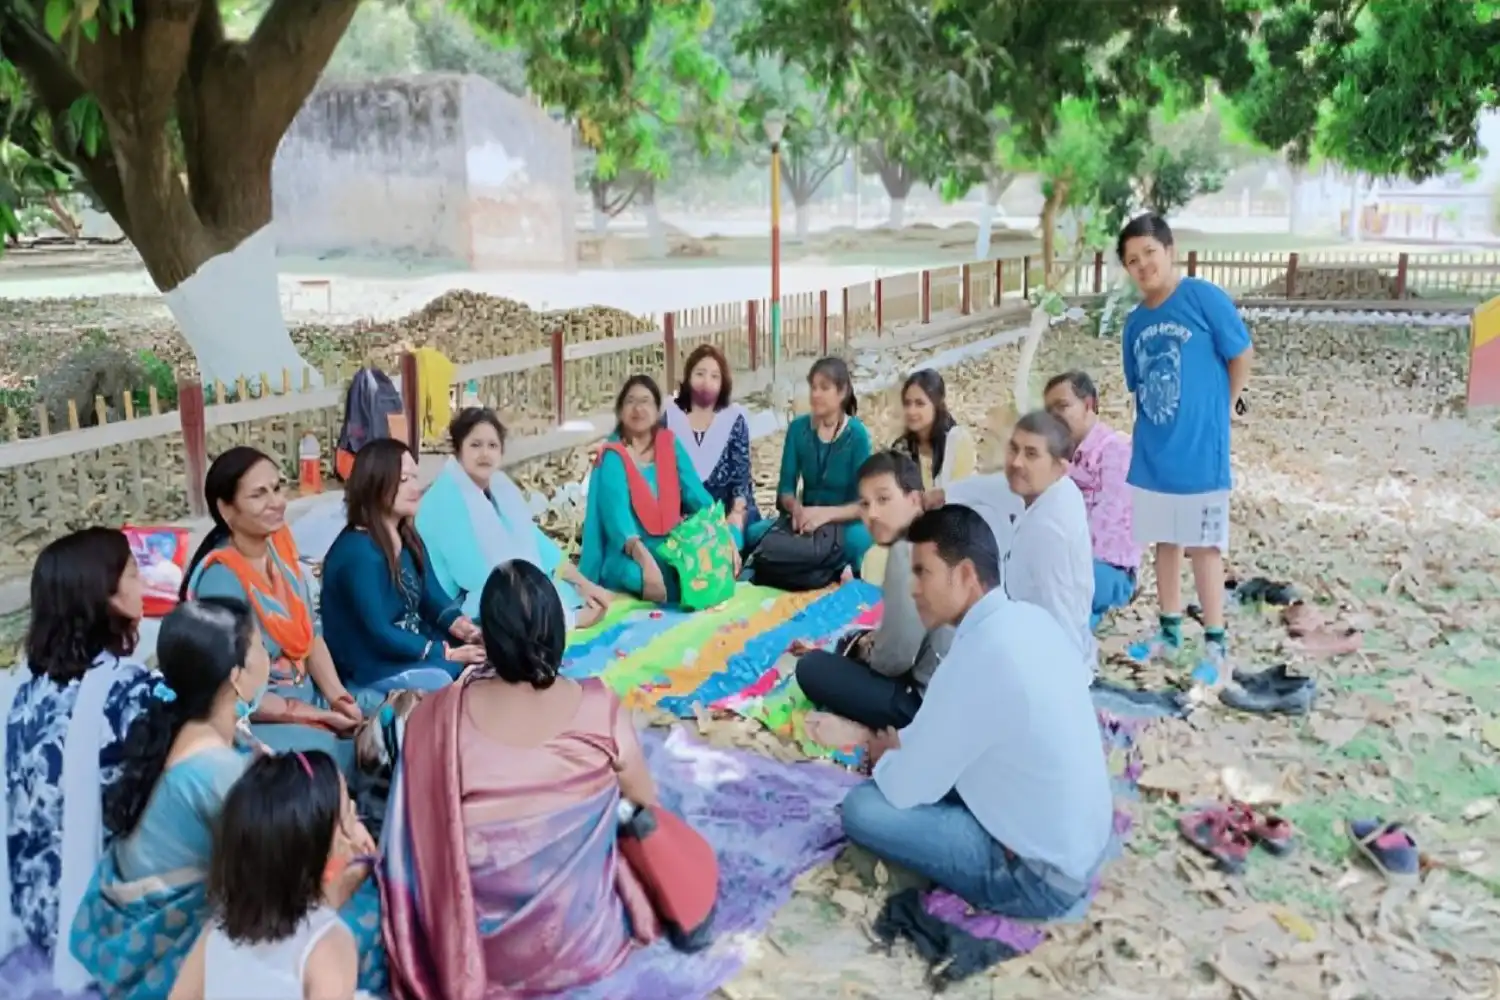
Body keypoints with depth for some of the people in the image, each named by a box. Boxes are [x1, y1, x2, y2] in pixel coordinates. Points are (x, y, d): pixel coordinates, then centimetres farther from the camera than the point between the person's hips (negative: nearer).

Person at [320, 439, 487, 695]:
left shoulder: (407, 537, 5)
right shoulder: (357, 552, -22)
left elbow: (431, 595, 5)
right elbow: (377, 634, -23)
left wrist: (458, 624, -16)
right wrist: (446, 653, -23)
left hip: (412, 646, 8)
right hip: (369, 668, -8)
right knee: (460, 673, -25)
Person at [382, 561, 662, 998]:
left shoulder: (438, 717, -20)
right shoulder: (602, 710, -20)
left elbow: (414, 838, -4)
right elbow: (646, 804, -2)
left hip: (480, 951, 2)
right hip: (584, 945, -2)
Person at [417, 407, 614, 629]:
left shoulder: (502, 486, 8)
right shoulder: (445, 499, -16)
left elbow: (535, 542, 11)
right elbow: (476, 575, -20)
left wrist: (584, 584, 3)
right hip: (469, 609, -8)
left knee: (595, 605, -4)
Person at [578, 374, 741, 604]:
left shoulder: (669, 443, 9)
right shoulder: (613, 456, -6)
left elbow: (695, 493, 0)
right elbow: (617, 513, -21)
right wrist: (645, 559, -39)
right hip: (631, 555, -5)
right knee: (653, 583, -37)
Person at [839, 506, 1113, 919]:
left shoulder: (978, 658, -29)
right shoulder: (1031, 618, -1)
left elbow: (906, 790, -17)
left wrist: (885, 756, 4)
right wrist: (902, 744, 10)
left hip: (1040, 876, -9)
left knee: (862, 809, -10)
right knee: (932, 756, 19)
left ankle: (1004, 885, 3)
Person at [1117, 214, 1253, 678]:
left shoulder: (1204, 297, -11)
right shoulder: (1136, 321, 7)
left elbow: (1242, 356, -5)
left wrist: (1218, 410, 2)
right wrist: (1154, 422, 7)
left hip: (1200, 450, -6)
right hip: (1151, 452, 6)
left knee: (1204, 545, 1)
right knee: (1165, 540, 15)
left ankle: (1216, 644, 12)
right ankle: (1170, 630, 29)